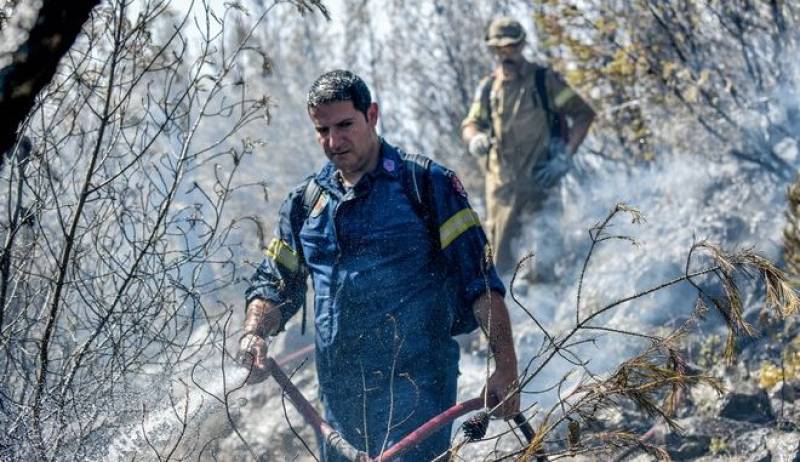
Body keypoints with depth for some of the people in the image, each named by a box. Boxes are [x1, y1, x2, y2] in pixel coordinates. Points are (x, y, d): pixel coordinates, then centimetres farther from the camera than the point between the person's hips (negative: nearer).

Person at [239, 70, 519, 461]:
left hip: (415, 389, -5)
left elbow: (480, 280, -4)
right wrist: (254, 333, -4)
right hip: (338, 394, 5)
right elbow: (274, 285, 19)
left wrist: (506, 367, -13)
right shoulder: (305, 203, 14)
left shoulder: (427, 185, -1)